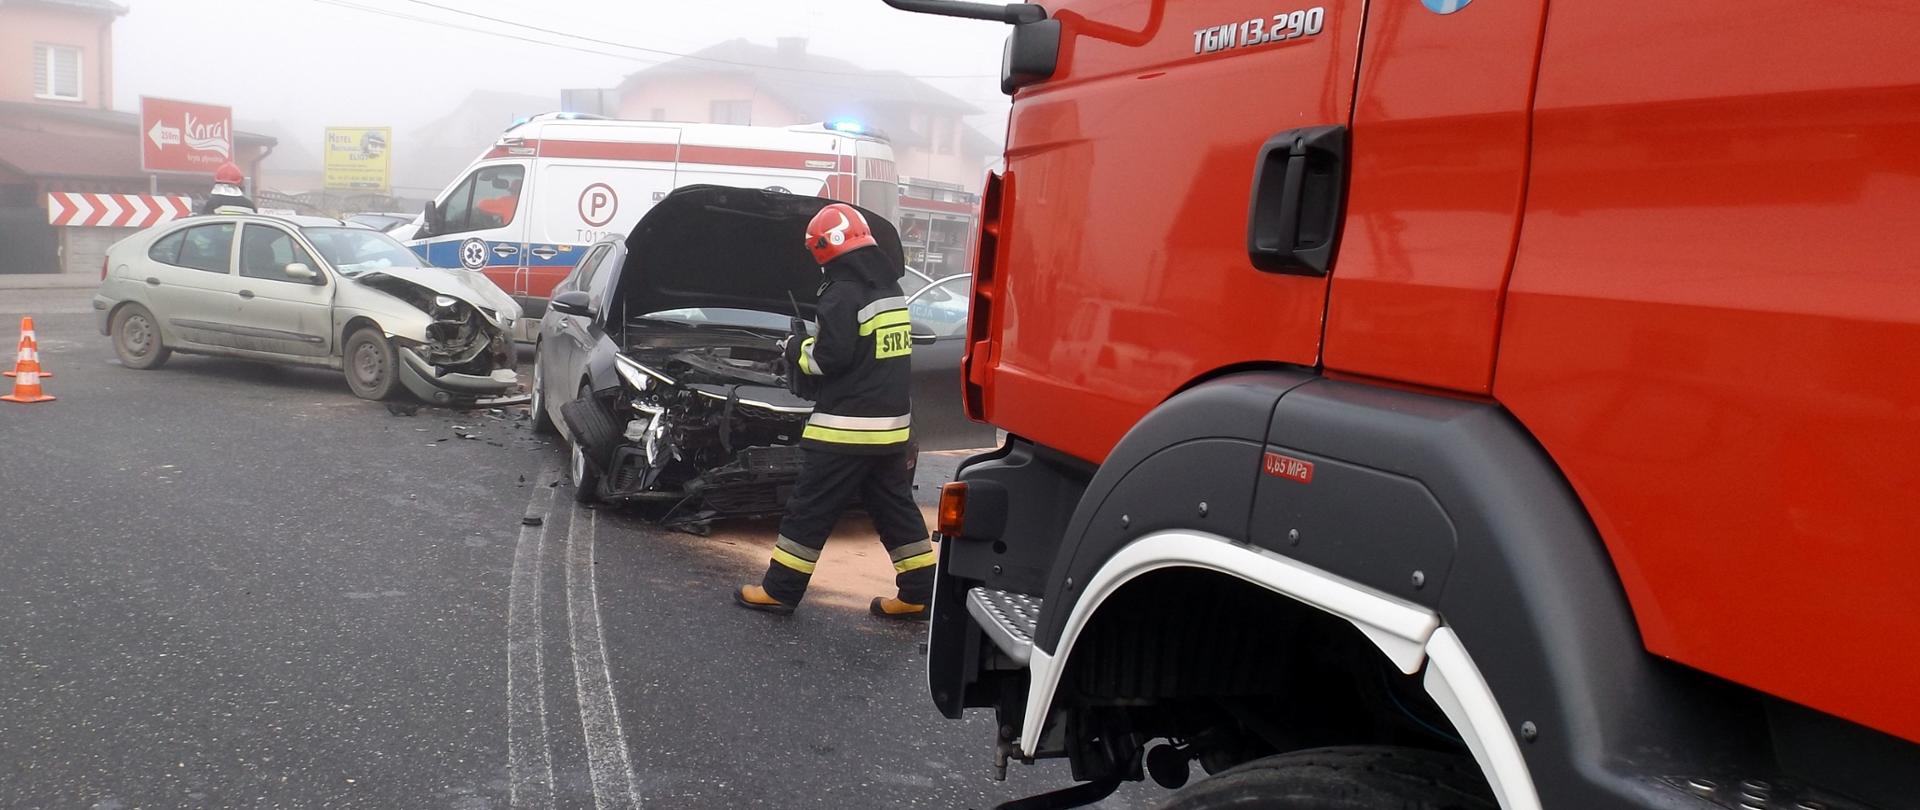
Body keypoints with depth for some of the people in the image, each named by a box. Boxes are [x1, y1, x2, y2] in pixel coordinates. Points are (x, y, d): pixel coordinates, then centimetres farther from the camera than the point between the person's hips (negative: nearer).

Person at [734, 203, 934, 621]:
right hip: (891, 424, 8)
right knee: (895, 508, 13)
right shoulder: (891, 291, 14)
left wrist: (797, 347, 1)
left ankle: (780, 589, 10)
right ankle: (919, 593, 14)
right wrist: (809, 344, 18)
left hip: (847, 427, -8)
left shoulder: (844, 294, -15)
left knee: (810, 509, 1)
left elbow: (830, 357, -19)